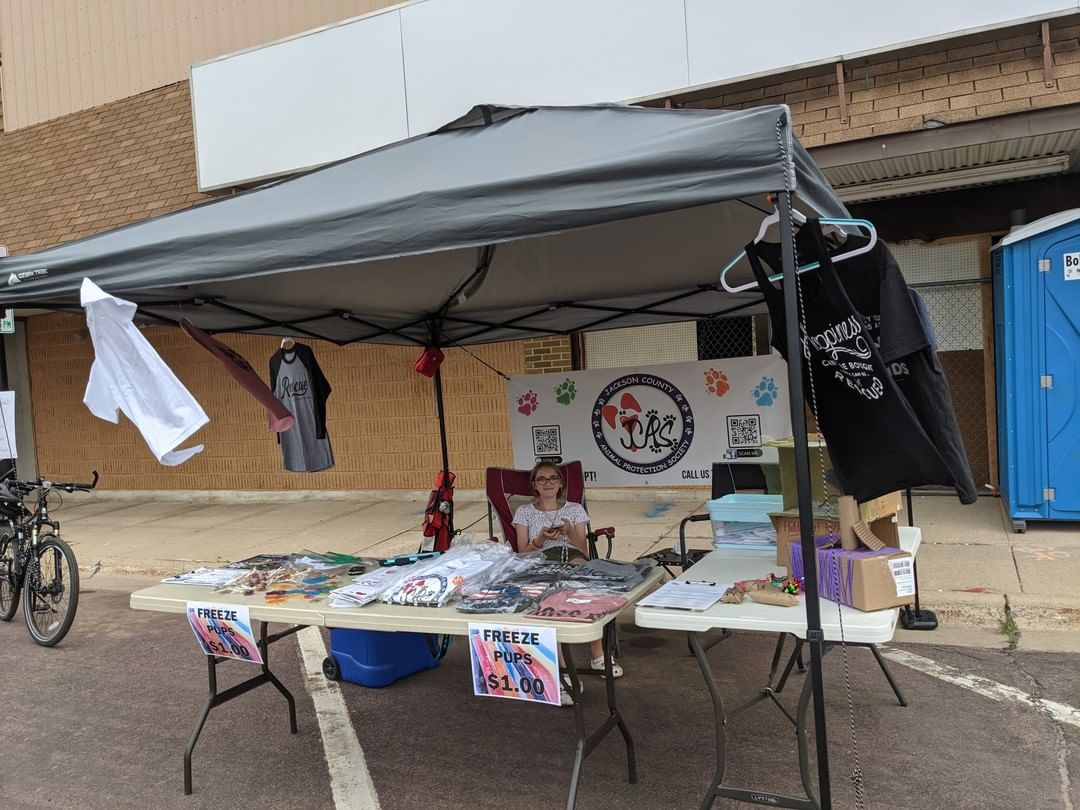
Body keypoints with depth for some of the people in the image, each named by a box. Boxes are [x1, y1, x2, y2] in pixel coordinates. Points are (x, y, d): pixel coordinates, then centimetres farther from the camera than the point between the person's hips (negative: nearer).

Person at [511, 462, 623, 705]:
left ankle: (598, 654, -34)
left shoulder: (575, 509, 24)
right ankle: (565, 671, -43)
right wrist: (541, 539, -5)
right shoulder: (524, 512, 22)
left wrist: (570, 532, -5)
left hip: (574, 557, 1)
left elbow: (584, 550, 15)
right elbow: (522, 554, 13)